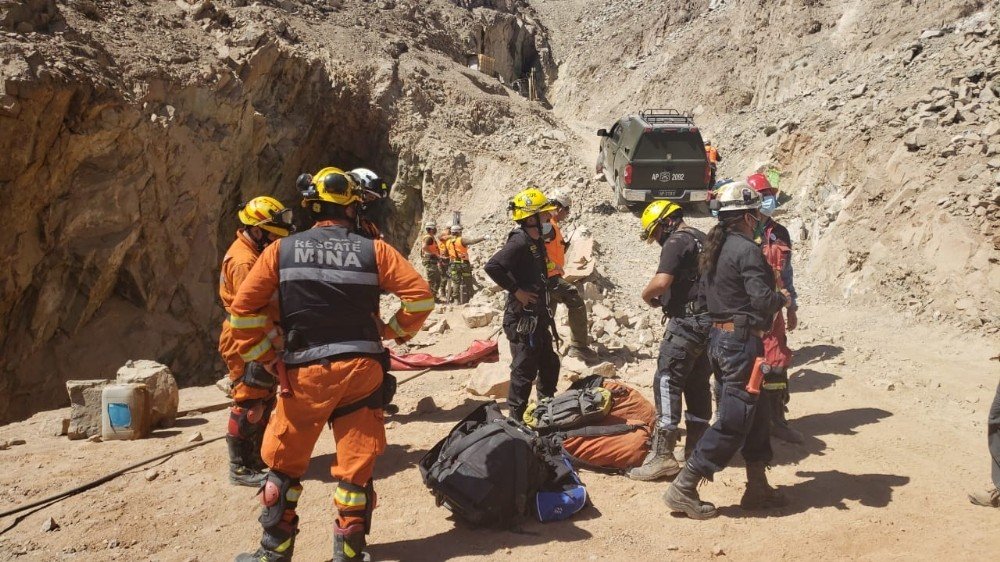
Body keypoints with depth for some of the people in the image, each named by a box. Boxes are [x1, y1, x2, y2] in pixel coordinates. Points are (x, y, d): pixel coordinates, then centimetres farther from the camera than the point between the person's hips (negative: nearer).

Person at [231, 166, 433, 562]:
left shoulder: (281, 251, 1)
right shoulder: (373, 250, -1)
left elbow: (243, 309, -2)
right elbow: (420, 295, -5)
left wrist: (265, 358, 6)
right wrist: (396, 330, 9)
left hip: (303, 373, 1)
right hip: (360, 372, 0)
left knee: (285, 465, 17)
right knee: (356, 469, 9)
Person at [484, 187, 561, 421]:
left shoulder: (536, 241, 11)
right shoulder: (519, 242, -19)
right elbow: (492, 266, -30)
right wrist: (516, 290, -22)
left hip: (538, 317, 10)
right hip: (522, 319, -10)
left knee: (549, 366, 19)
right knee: (525, 370, -2)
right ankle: (516, 417, 10)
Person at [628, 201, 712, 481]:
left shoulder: (676, 242, -11)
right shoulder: (702, 238, 18)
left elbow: (662, 281, -24)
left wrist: (647, 295, -4)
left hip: (687, 322, -10)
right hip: (710, 320, 10)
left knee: (667, 382, -9)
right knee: (698, 383, 14)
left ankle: (662, 454, -12)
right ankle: (697, 446, 21)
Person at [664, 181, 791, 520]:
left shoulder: (714, 248, 12)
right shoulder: (746, 250, -15)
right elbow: (763, 298, -23)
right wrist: (783, 299, -2)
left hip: (720, 337, 10)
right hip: (742, 342, -10)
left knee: (756, 414, 19)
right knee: (733, 422, -3)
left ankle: (758, 488, 28)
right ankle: (683, 489, -1)